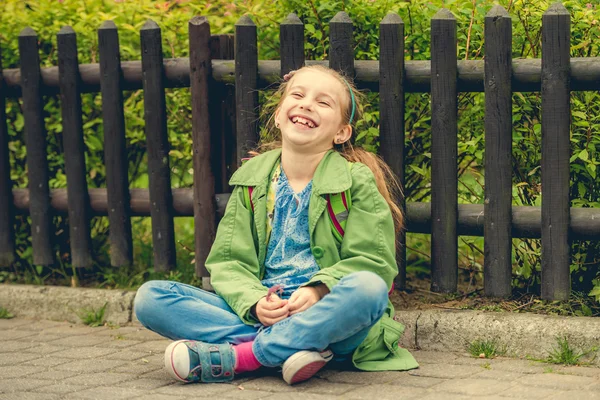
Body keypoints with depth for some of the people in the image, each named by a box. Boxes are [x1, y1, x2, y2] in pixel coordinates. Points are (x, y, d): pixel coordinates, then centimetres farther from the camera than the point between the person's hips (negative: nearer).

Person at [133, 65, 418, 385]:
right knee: (149, 297, -15)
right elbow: (229, 262, 7)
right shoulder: (252, 180, 11)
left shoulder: (358, 181, 3)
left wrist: (318, 291, -20)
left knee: (369, 287, -36)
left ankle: (237, 357, -30)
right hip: (258, 313, 3)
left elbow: (372, 262, -2)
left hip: (324, 317, -2)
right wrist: (254, 302, -15)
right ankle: (290, 347, -28)